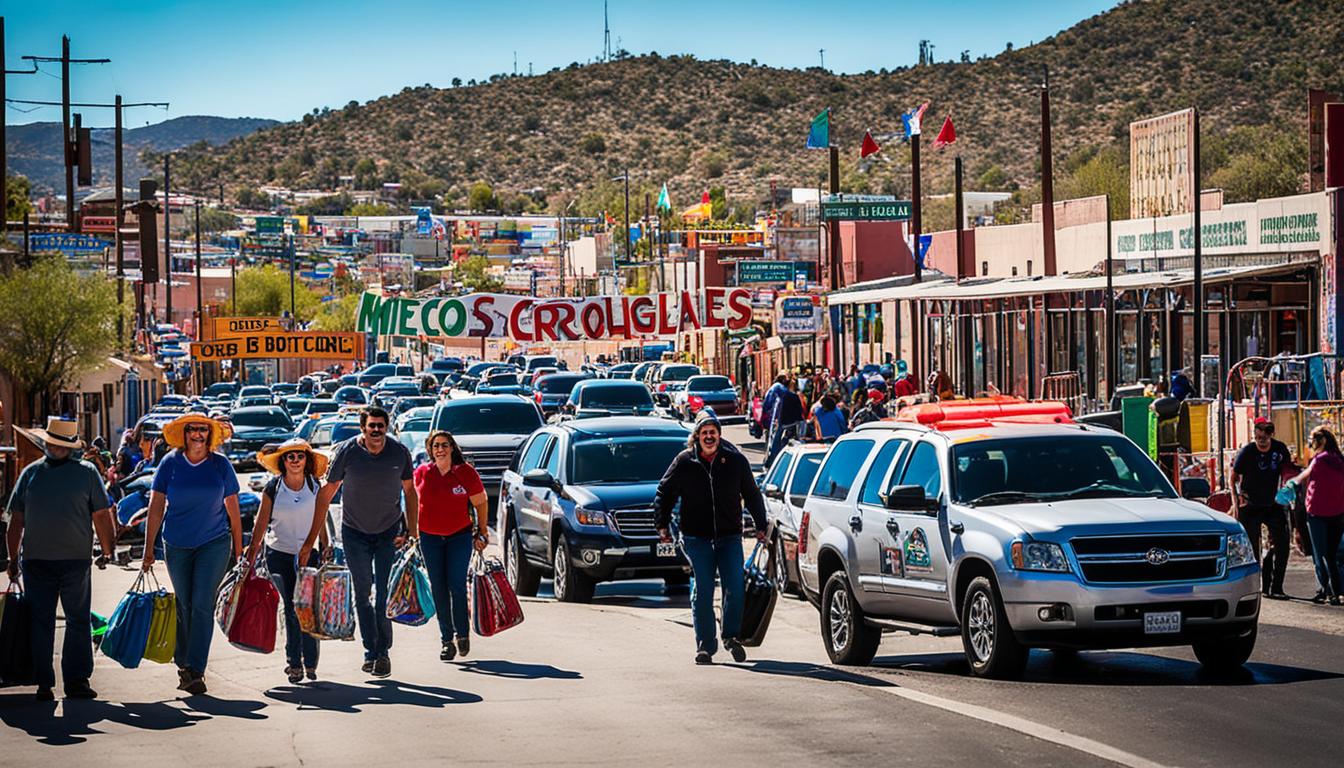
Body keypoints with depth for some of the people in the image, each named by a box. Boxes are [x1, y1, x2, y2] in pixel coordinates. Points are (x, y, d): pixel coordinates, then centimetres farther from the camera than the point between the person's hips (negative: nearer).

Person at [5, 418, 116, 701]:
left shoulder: (86, 472, 4)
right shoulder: (30, 473, 10)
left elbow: (101, 515, 3)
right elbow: (16, 519, 13)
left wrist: (107, 550, -3)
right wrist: (13, 558, 11)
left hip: (75, 560, -2)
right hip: (36, 559, 2)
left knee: (78, 620, 0)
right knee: (40, 622, 4)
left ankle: (77, 679, 5)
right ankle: (44, 683, 9)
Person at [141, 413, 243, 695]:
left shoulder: (220, 465, -1)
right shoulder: (170, 463, -1)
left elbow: (233, 509, 5)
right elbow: (156, 508, 1)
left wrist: (239, 550, 6)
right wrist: (149, 548, -2)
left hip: (214, 543, -1)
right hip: (177, 545, 1)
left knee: (202, 605, -10)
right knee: (184, 606, 8)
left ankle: (194, 669, -11)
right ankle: (184, 665, 20)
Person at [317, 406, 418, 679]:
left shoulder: (399, 453, -10)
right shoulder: (346, 452, -14)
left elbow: (410, 492, 2)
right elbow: (328, 492, -6)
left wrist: (411, 531, -4)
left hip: (389, 531, 0)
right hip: (355, 532, 0)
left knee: (385, 595, -5)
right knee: (362, 594, 4)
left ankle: (383, 651, 3)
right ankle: (371, 651, 12)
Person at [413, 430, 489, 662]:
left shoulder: (466, 472, -6)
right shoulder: (422, 473, 1)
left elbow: (481, 503, 2)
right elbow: (416, 502, 14)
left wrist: (482, 532, 0)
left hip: (460, 536, -3)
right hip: (429, 537, 3)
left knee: (457, 586, -8)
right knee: (438, 589, 2)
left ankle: (463, 634, 9)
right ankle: (446, 641, 8)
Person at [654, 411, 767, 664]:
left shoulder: (736, 461, 4)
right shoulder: (684, 462, 2)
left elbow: (752, 495, 14)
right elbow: (664, 494, 11)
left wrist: (760, 526, 14)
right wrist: (662, 525, 4)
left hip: (729, 536, 1)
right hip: (696, 537, -1)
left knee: (735, 588, -8)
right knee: (702, 592, -3)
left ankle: (731, 636, 12)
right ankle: (705, 645, 5)